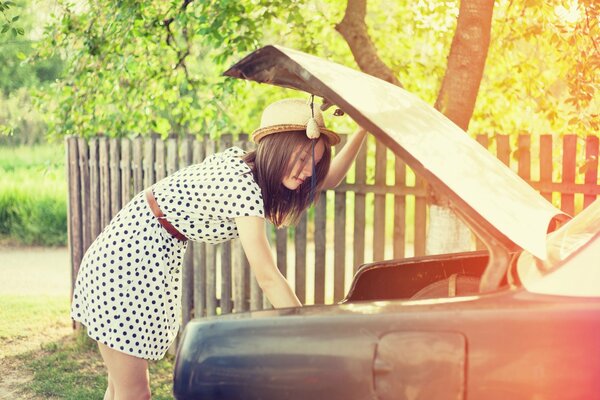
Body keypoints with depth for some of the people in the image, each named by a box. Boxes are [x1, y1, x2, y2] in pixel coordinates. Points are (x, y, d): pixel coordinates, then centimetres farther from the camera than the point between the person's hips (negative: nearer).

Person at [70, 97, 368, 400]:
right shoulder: (244, 186, -25)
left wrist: (364, 130, 5)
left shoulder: (246, 164, 2)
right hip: (131, 258, -9)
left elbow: (328, 179, 15)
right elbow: (268, 278, -26)